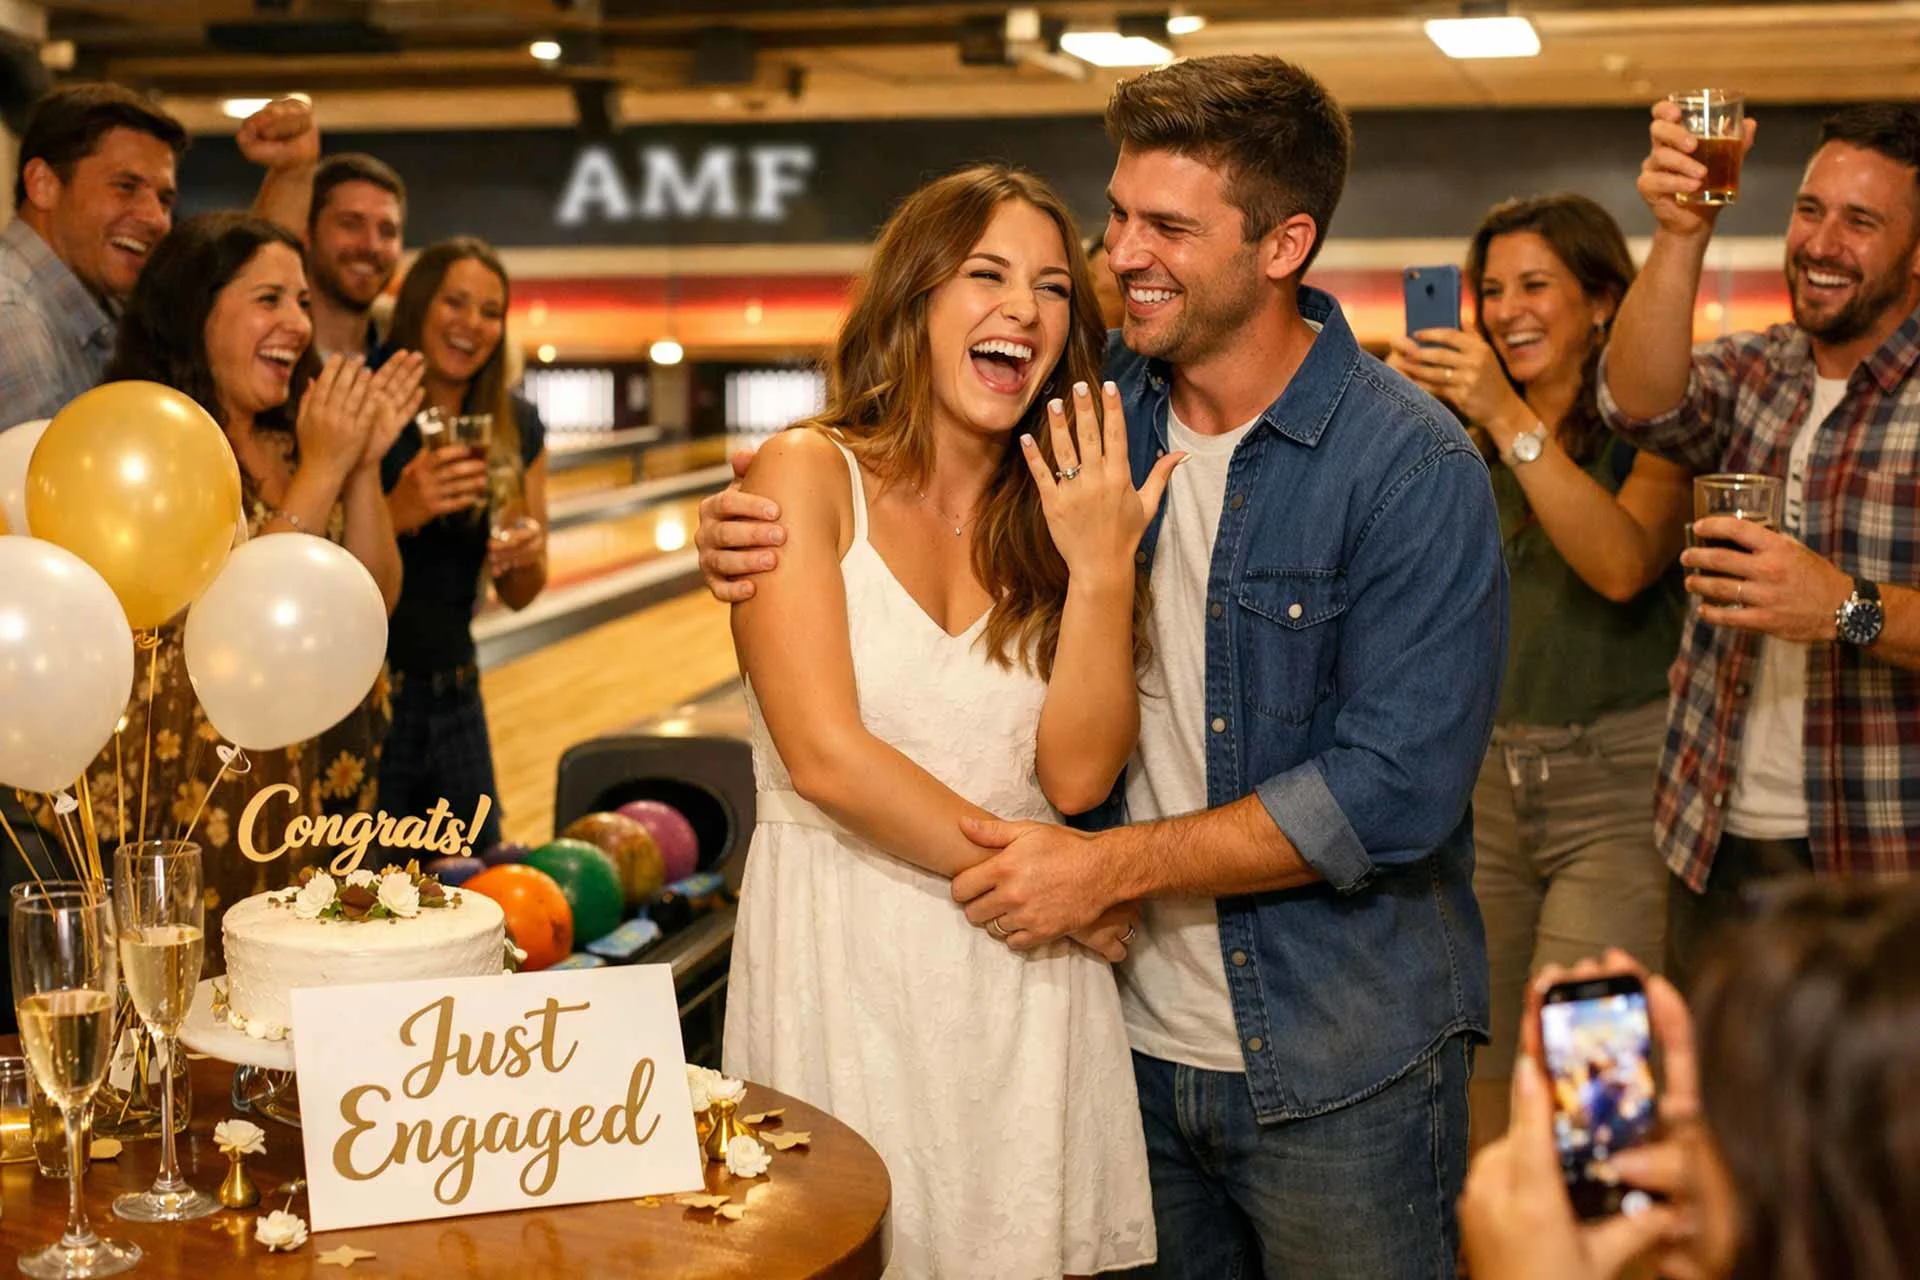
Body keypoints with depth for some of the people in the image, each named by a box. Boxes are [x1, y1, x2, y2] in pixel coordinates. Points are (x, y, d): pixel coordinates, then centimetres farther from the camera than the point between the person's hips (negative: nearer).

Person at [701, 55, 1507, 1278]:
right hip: (1133, 1037, 5)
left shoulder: (1415, 469, -16)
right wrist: (751, 542, -10)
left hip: (1335, 1073, -4)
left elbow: (1397, 787, -22)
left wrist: (1113, 864, -20)